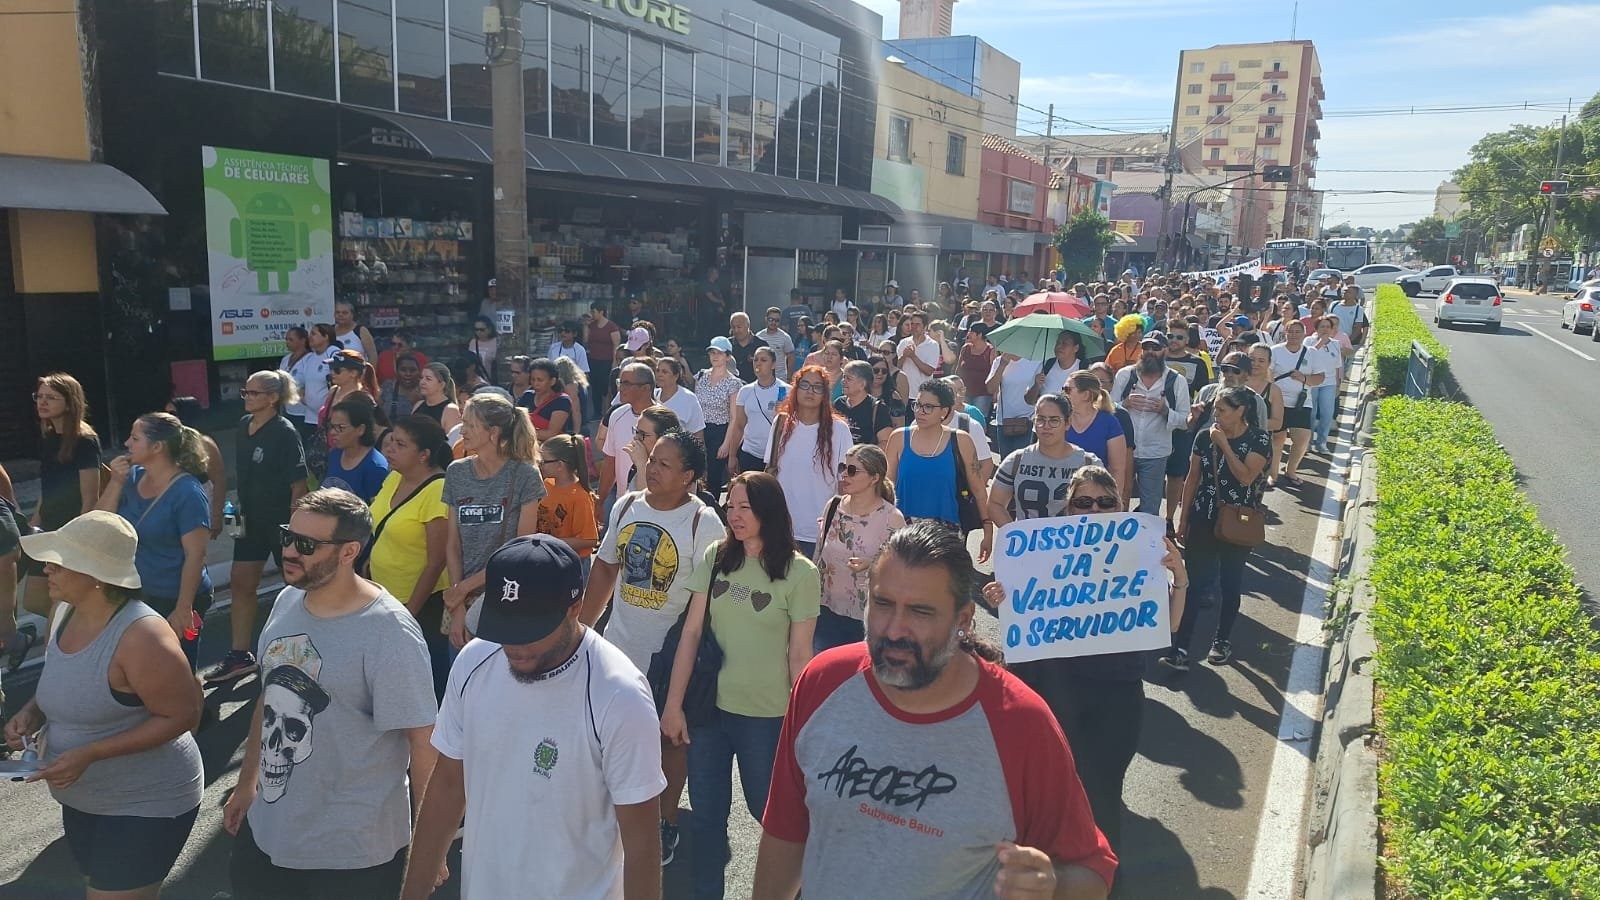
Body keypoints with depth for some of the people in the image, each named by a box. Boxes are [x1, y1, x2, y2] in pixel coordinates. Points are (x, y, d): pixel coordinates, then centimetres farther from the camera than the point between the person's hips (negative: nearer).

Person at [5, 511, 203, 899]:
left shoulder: (141, 635, -29)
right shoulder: (69, 613, -2)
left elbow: (183, 715, -26)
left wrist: (89, 754, -28)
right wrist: (32, 711, -5)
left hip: (146, 804, -9)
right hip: (83, 799, 9)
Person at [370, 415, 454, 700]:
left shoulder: (437, 492, -22)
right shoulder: (394, 478, 1)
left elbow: (436, 562, -20)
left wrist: (410, 612, -16)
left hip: (421, 603, -8)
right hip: (383, 596, 8)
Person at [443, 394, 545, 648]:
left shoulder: (524, 475, -8)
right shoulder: (456, 473, 5)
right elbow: (452, 544, 4)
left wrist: (466, 586, -8)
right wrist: (457, 607, -4)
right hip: (462, 600, 4)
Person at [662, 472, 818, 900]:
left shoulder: (799, 573, -11)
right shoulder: (715, 557, -2)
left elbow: (799, 655, -8)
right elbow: (691, 632, -2)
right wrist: (673, 704, -2)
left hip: (765, 716, -3)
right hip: (709, 706, 3)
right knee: (706, 813, 13)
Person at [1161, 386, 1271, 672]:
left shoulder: (1259, 439, -7)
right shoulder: (1205, 437, 2)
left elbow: (1246, 477, -20)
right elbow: (1193, 479, 6)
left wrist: (1224, 444, -18)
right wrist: (1183, 518, 6)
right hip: (1203, 520, 2)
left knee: (1230, 584, 10)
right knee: (1193, 583, -2)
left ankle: (1223, 640, 27)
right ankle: (1180, 648, -4)